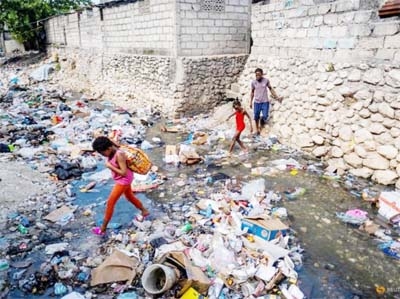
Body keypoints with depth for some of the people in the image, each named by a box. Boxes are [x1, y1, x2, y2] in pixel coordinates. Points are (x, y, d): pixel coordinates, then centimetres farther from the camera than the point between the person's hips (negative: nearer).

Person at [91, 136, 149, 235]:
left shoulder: (119, 155, -31)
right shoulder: (112, 152, -5)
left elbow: (124, 173, -29)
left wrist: (110, 166, -27)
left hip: (123, 180, -9)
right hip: (122, 180, 9)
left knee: (110, 203, -1)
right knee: (130, 197, 27)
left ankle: (103, 229, 11)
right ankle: (144, 212, 47)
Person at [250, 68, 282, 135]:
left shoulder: (266, 80, -4)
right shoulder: (253, 82, -3)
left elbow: (271, 89, 8)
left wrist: (277, 97, 6)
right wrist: (251, 102, 9)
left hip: (265, 102, -1)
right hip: (256, 102, 1)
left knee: (265, 116, -9)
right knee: (256, 117, 5)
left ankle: (261, 126, 20)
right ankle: (257, 129, 25)